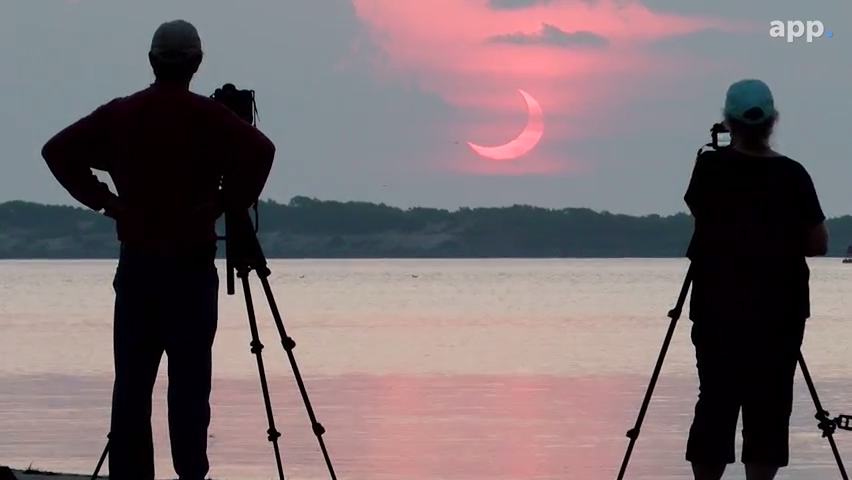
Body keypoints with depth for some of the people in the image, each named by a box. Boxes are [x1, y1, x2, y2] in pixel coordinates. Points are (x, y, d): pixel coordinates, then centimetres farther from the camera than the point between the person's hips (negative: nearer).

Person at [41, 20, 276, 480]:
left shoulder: (119, 114, 7)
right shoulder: (207, 117, -6)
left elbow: (58, 151, 7)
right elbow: (259, 151, -20)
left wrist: (102, 199, 8)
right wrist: (229, 201, -7)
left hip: (136, 263, 3)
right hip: (191, 266, -3)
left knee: (131, 380, 7)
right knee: (189, 378, -1)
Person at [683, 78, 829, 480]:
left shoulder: (710, 168, -3)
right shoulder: (792, 176, -6)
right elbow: (817, 245, -2)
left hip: (717, 308, 1)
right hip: (779, 311, -1)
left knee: (715, 402, 7)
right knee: (769, 405, 1)